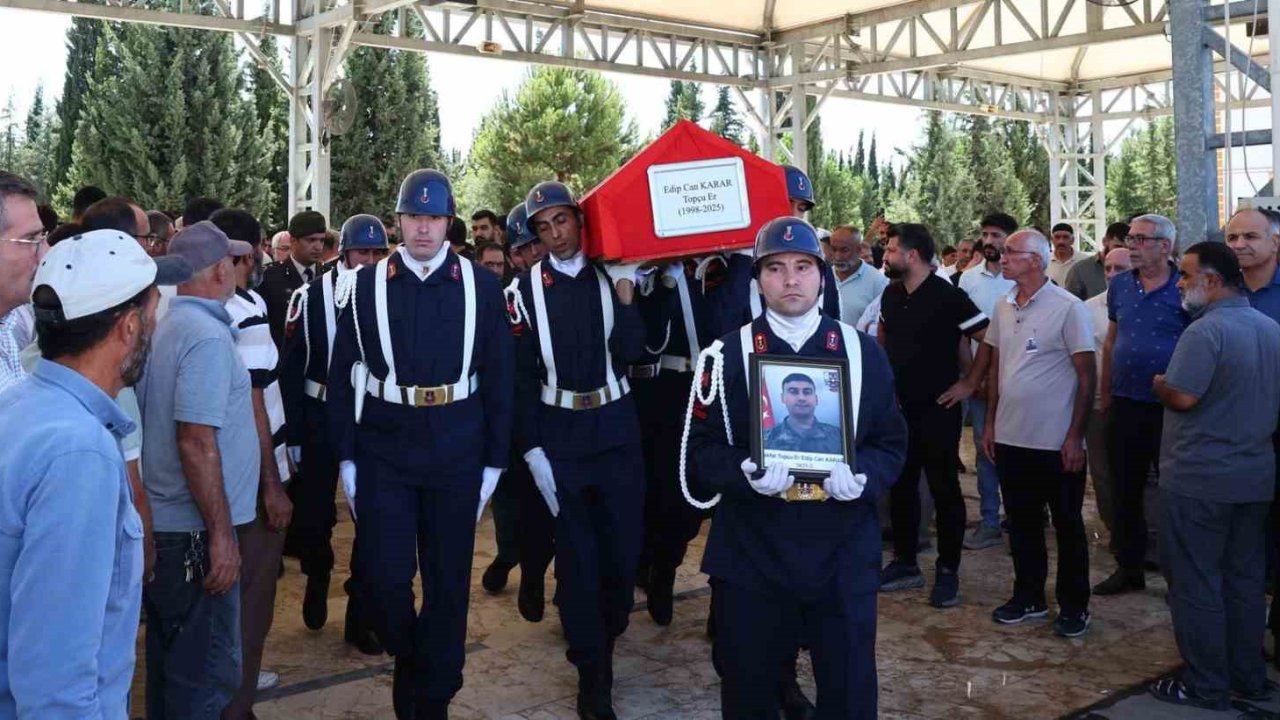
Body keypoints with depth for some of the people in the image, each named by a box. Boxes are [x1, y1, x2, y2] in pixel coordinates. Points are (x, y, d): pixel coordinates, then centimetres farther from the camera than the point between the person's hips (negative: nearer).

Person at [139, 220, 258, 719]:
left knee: (172, 656, 20)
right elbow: (196, 442, -23)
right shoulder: (207, 336, -18)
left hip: (164, 525, 9)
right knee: (207, 674, 1)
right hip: (196, 529, -9)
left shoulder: (167, 326, 10)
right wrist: (220, 533, -19)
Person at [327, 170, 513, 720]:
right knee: (383, 577, -2)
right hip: (383, 453, 0)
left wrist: (494, 460, 1)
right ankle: (408, 658, 30)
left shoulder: (481, 287, 1)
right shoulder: (366, 286, 1)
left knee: (448, 581, 8)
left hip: (456, 455, 0)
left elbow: (498, 380, 2)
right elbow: (343, 378, 2)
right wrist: (345, 457, -1)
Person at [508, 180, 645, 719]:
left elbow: (630, 353, -8)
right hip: (558, 437, -1)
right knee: (576, 554, 5)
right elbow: (522, 374, -3)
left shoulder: (613, 277, 3)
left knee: (623, 547, 8)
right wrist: (531, 448, -8)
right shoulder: (528, 288, -2)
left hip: (616, 432, 2)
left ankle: (607, 634, 37)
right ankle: (593, 676, 17)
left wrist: (624, 295, -17)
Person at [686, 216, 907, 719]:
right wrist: (746, 473, -21)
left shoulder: (863, 353, 4)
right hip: (751, 558, -1)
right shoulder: (725, 356, 0)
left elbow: (892, 444, 7)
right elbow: (702, 449, 0)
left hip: (844, 557, 1)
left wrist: (861, 477, -15)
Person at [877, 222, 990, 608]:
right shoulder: (891, 294, 6)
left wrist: (969, 383, -11)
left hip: (937, 411, -6)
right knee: (900, 486, 13)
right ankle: (905, 562, 25)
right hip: (899, 409, 7)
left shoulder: (948, 296, -15)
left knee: (944, 490, 2)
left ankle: (948, 572, 13)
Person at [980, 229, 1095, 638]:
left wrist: (1075, 436, -14)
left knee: (1067, 525, 7)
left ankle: (1074, 606, 20)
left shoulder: (1068, 308, -11)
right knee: (1022, 522, 15)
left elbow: (1086, 377, -11)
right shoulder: (1003, 308, 7)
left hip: (1056, 442, -6)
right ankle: (1029, 597, 28)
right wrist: (990, 423, 11)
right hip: (1010, 437, 6)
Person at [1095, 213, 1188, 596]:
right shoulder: (1119, 285, 6)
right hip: (1125, 405, 5)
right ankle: (1129, 567, 26)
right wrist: (1105, 393, 11)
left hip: (1169, 407, -5)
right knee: (1125, 490, 13)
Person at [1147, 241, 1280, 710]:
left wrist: (1159, 383, -5)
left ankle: (1206, 687, 10)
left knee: (1196, 584, 2)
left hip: (1199, 481, -8)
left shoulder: (1206, 330, -18)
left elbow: (1182, 397, -24)